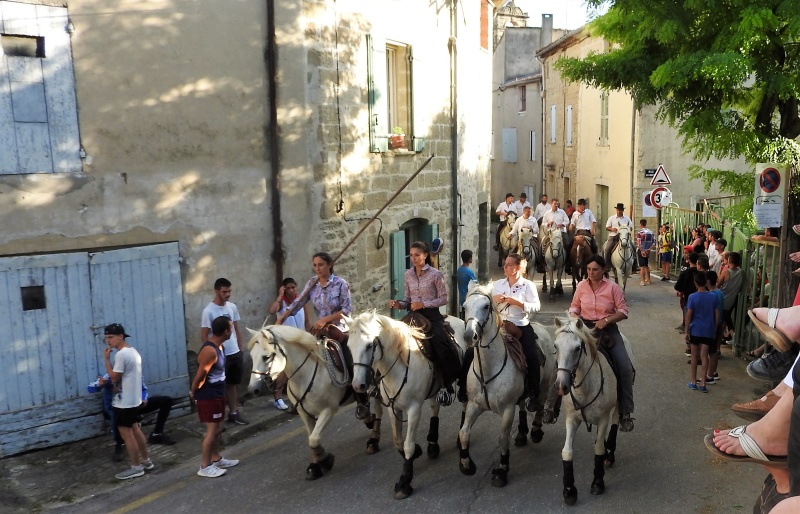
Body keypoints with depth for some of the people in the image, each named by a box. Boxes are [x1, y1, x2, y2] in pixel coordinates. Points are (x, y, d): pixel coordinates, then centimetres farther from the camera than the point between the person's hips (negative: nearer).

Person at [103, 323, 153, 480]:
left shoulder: (121, 354, -20)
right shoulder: (133, 351, 11)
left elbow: (114, 377, -19)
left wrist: (106, 359, -14)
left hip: (123, 402, -10)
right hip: (133, 399, 10)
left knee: (126, 434, -1)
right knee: (135, 430, 16)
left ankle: (136, 467, 5)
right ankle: (146, 460, 24)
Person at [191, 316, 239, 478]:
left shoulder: (219, 346, 5)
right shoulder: (210, 351, -27)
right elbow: (200, 377, -21)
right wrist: (193, 393, -7)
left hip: (217, 394, 9)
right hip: (208, 397, -9)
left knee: (217, 429, 19)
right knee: (212, 431, -1)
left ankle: (216, 459, 33)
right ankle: (204, 467, 10)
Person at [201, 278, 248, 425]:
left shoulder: (232, 307, 4)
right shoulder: (208, 311, -14)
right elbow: (204, 336, -11)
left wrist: (240, 350, 11)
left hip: (235, 353, 6)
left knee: (233, 384, 15)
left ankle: (233, 413, 26)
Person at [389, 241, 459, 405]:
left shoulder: (435, 274, -6)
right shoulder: (408, 274, 8)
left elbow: (443, 299, -5)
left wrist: (424, 304, -17)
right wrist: (399, 304, -6)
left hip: (431, 315, -5)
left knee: (440, 345, -22)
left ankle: (447, 386, -5)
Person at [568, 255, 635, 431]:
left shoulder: (612, 287, -6)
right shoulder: (581, 286, 2)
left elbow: (623, 311, -6)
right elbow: (574, 307, 12)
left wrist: (606, 320, -20)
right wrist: (574, 317, -10)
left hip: (608, 329, -2)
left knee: (625, 368, -16)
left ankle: (625, 413, -4)